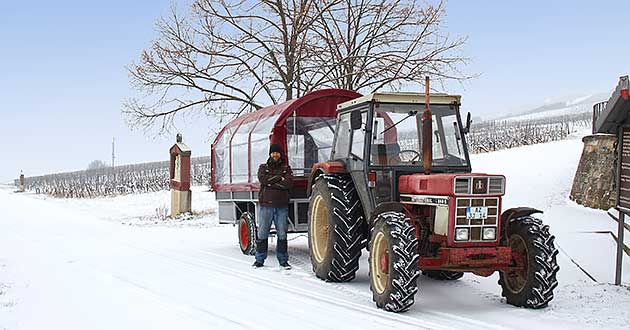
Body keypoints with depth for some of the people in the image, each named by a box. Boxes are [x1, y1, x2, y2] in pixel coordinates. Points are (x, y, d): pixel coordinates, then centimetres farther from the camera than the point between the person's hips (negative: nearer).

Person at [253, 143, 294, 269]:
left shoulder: (286, 168, 13)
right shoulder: (263, 167, 13)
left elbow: (289, 183, -7)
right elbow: (262, 179, -8)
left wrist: (271, 182, -9)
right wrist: (279, 178, -9)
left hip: (282, 206, 0)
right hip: (266, 205, 0)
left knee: (282, 234, 1)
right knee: (262, 233, 1)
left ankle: (283, 260, 8)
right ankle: (260, 259, 9)